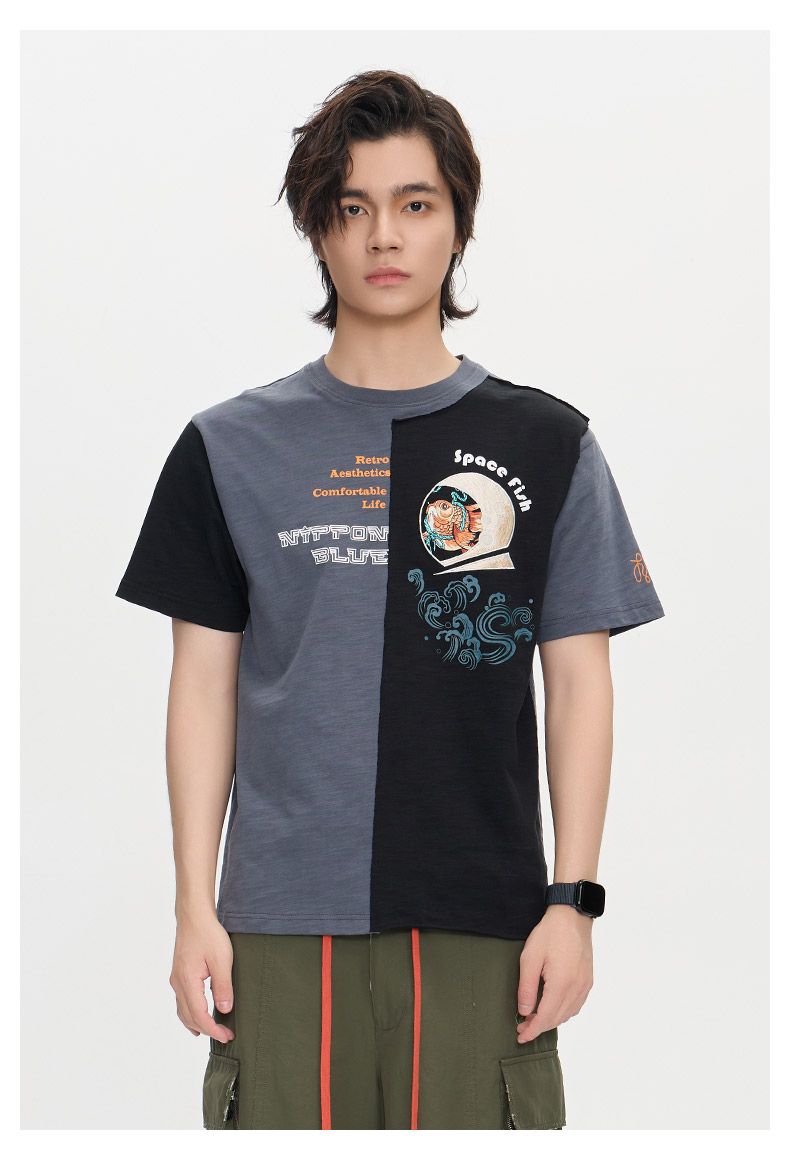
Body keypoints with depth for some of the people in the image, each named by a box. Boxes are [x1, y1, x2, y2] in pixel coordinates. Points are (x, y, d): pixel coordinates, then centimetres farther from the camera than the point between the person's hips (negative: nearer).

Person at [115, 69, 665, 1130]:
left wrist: (573, 901, 0)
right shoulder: (232, 447, 7)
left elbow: (579, 683, 7)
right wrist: (194, 909, 2)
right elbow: (205, 686, 8)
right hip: (284, 922, 0)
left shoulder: (546, 446, 7)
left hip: (482, 922, 0)